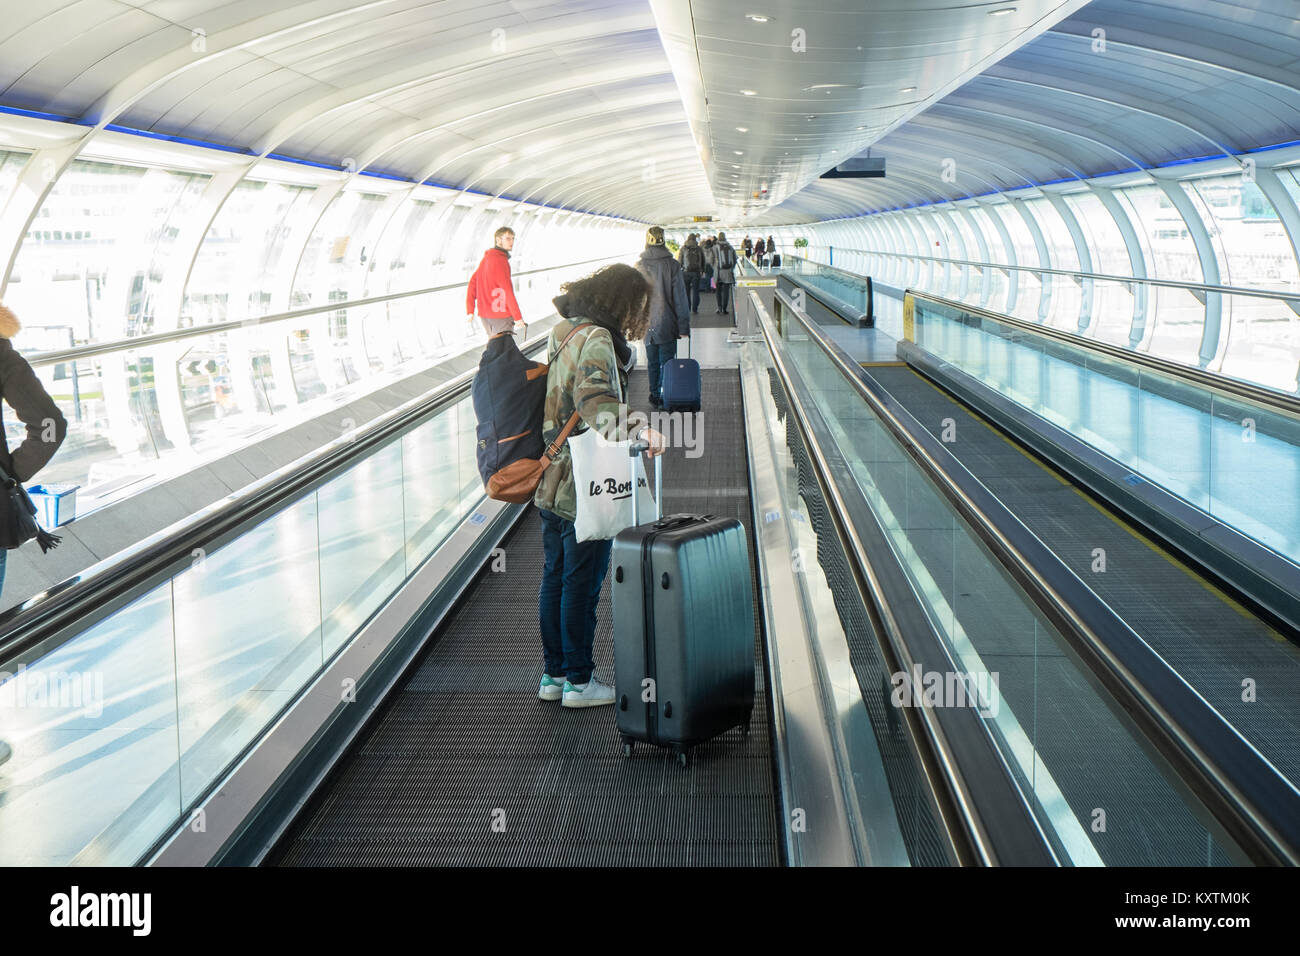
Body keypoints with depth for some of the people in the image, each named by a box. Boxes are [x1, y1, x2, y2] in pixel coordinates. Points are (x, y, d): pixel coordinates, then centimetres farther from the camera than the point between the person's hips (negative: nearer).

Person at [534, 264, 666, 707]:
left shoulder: (563, 333, 11)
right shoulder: (597, 339, -19)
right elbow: (594, 397, -36)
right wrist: (631, 433, -51)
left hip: (552, 484, 9)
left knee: (554, 577, 16)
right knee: (583, 583, 3)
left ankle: (553, 674, 27)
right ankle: (579, 681, 13)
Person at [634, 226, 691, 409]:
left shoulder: (639, 267, -3)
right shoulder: (672, 265, -10)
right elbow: (680, 298, -9)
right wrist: (683, 326, -5)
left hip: (647, 324, 2)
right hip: (667, 324, -2)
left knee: (652, 362, 15)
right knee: (667, 362, 6)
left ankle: (654, 395, 20)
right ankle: (664, 397, 6)